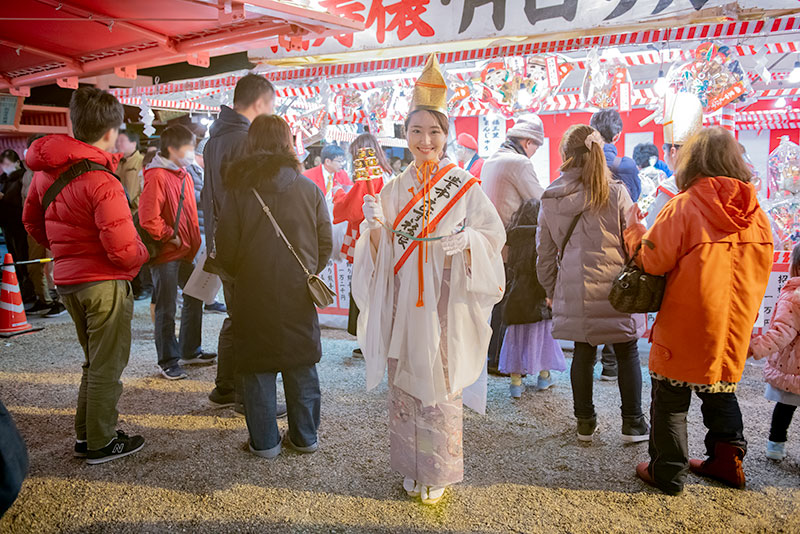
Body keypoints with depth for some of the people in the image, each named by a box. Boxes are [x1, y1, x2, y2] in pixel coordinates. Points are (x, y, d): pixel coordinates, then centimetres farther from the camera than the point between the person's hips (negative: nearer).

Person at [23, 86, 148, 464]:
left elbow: (31, 220, 16)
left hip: (67, 279, 8)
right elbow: (123, 249, -25)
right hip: (104, 281, -8)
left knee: (95, 362, 22)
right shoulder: (101, 181, -22)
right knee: (107, 366, 6)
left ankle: (86, 435, 31)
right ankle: (101, 444, 18)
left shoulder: (46, 170, 4)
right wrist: (143, 254, -5)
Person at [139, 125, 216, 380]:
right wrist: (170, 237, -14)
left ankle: (190, 351, 30)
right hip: (165, 254, -9)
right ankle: (168, 361, 12)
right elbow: (148, 218, -23)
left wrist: (194, 242, 13)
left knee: (194, 298, 16)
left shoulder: (184, 176, 13)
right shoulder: (157, 176, -16)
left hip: (185, 253, 9)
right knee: (166, 309, 0)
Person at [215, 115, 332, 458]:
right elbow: (325, 245, 2)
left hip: (254, 294, -2)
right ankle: (305, 437, 24)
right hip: (299, 293, 2)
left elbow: (226, 250, -5)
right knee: (302, 367, 13)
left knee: (258, 369, 10)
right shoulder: (310, 189, -2)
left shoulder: (239, 190, -8)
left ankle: (265, 442, 18)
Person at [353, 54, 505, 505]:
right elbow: (381, 253, 9)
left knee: (441, 383, 2)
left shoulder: (465, 187, -1)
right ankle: (411, 467, 27)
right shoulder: (394, 189, 8)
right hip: (402, 302, 3)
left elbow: (494, 235, -1)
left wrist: (465, 240, -20)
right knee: (405, 380, 9)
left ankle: (438, 473, 21)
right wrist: (375, 225, -11)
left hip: (445, 303, -3)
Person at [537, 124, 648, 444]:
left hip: (573, 291, 2)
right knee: (627, 352, 13)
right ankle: (633, 424, 20)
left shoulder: (550, 199, 0)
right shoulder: (615, 193, -7)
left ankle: (585, 423, 24)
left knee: (583, 353, 14)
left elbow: (545, 252, 7)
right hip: (613, 287, -2)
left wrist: (551, 290, 18)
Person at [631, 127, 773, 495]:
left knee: (670, 401, 8)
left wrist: (633, 230, 2)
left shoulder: (683, 208, -17)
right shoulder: (755, 213, 2)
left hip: (684, 331, -6)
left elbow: (652, 261, -15)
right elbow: (761, 269, 10)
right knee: (722, 393, 24)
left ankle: (668, 472, 18)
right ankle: (726, 461, 35)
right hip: (732, 331, 6)